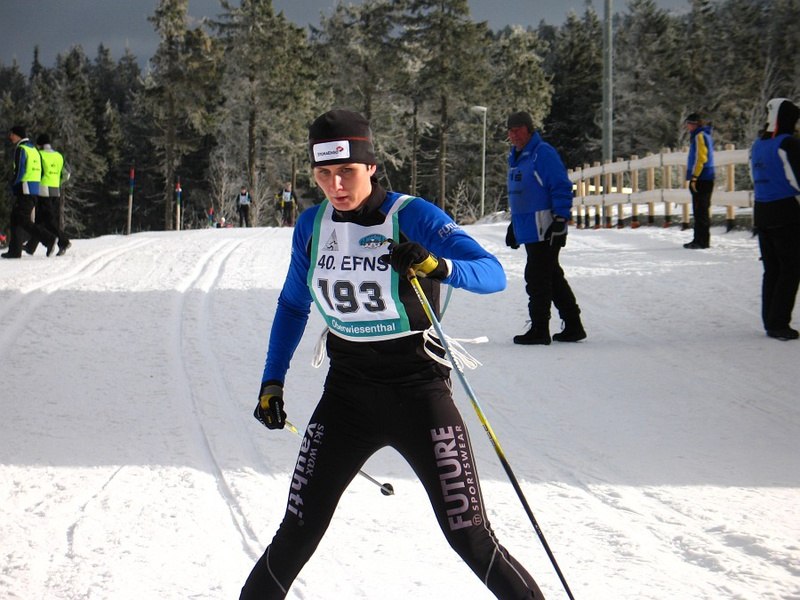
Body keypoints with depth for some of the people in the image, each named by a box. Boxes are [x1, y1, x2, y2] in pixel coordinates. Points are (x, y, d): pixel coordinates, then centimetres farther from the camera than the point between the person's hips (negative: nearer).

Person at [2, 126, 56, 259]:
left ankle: (49, 239, -19)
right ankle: (15, 250, 11)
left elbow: (19, 170, -15)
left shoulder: (20, 149, -9)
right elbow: (37, 171, 17)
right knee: (15, 218, 12)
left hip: (24, 190, -9)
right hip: (35, 190, 9)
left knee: (23, 221, -9)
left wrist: (13, 186, -2)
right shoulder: (34, 149, 17)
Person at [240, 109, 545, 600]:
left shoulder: (413, 217, -11)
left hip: (418, 389, -3)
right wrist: (272, 381, 14)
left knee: (471, 539, -7)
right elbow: (293, 306, 19)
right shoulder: (312, 226, 3)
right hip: (347, 391, 3)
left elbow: (493, 274, -20)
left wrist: (436, 265, -39)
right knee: (297, 535, -2)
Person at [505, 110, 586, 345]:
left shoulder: (544, 153, -11)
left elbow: (562, 188, -16)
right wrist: (513, 225, 27)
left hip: (545, 231, -9)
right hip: (529, 230, 9)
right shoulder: (516, 157, 17)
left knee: (537, 279, -6)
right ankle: (573, 326, 20)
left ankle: (539, 330, 0)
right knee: (553, 278, 13)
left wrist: (560, 220, -20)